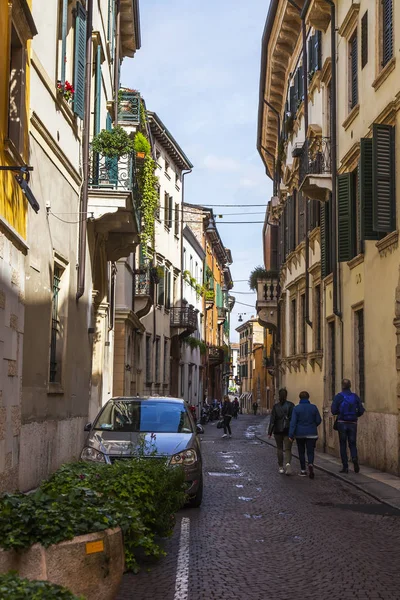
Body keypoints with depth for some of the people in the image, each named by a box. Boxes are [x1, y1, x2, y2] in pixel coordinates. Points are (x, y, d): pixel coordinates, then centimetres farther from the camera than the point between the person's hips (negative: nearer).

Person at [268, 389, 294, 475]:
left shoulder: (275, 406, -3)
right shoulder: (291, 405, -4)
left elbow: (272, 420, -4)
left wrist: (270, 432, -1)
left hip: (278, 430, 1)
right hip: (288, 430, -1)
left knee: (279, 448, 14)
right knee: (288, 449, 1)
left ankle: (281, 467, 15)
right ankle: (288, 463, -25)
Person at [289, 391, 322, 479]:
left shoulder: (296, 408, -7)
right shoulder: (313, 407, -2)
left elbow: (293, 422, -13)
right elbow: (318, 420, 2)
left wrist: (291, 435, -13)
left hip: (300, 434, 0)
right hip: (311, 434, 0)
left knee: (301, 452, 13)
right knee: (310, 452, 2)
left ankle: (303, 471, 16)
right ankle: (310, 464, -26)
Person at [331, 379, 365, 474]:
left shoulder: (338, 396, -5)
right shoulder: (355, 396, 3)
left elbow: (333, 411, -9)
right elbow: (361, 411, 0)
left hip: (342, 423, -2)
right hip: (353, 423, 2)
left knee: (343, 445, 7)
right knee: (352, 444, 10)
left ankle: (345, 467, 5)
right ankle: (355, 458, -19)